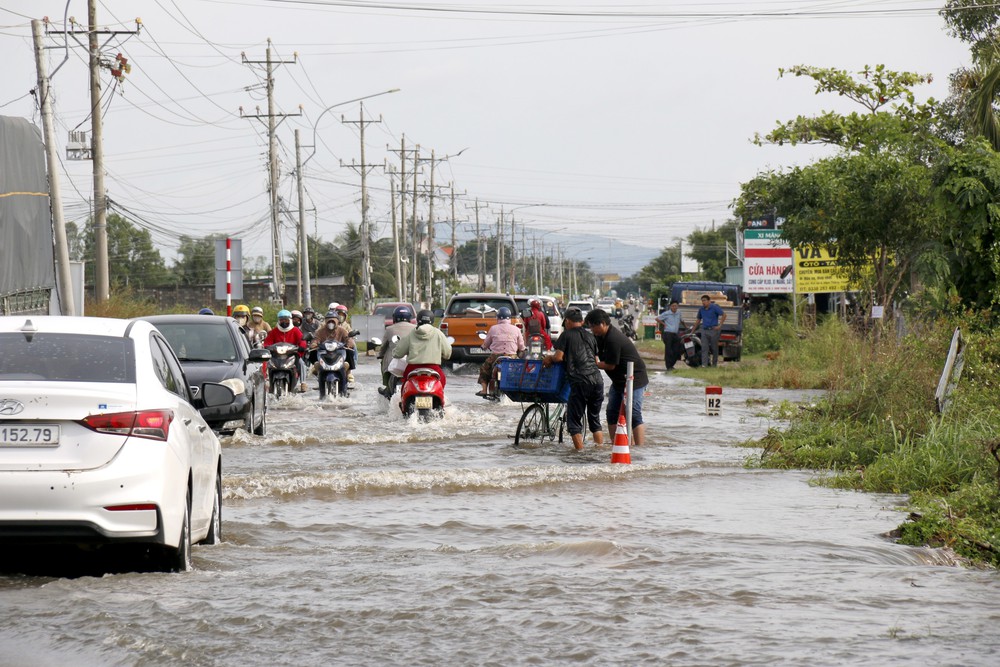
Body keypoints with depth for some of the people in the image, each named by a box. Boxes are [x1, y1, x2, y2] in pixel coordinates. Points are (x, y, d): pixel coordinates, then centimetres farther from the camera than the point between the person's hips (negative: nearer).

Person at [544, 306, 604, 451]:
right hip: (597, 379, 6)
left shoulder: (566, 335, 4)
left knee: (574, 421, 2)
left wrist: (549, 358, 15)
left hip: (579, 381, -6)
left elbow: (559, 357, -4)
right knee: (595, 419, 17)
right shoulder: (590, 336, 20)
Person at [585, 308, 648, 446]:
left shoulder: (613, 339, -24)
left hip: (634, 379, -11)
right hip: (619, 380, 11)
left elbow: (610, 365, -21)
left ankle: (640, 447, -14)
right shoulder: (601, 336, 6)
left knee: (633, 415, -12)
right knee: (612, 413, 11)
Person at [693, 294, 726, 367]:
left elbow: (724, 315, -5)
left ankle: (714, 365, 14)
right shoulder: (701, 309, 11)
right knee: (704, 348, -6)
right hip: (704, 331, 4)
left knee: (714, 349, 4)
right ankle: (704, 365, -11)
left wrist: (719, 326, -11)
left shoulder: (714, 307, -4)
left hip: (713, 330, -4)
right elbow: (698, 320, 22)